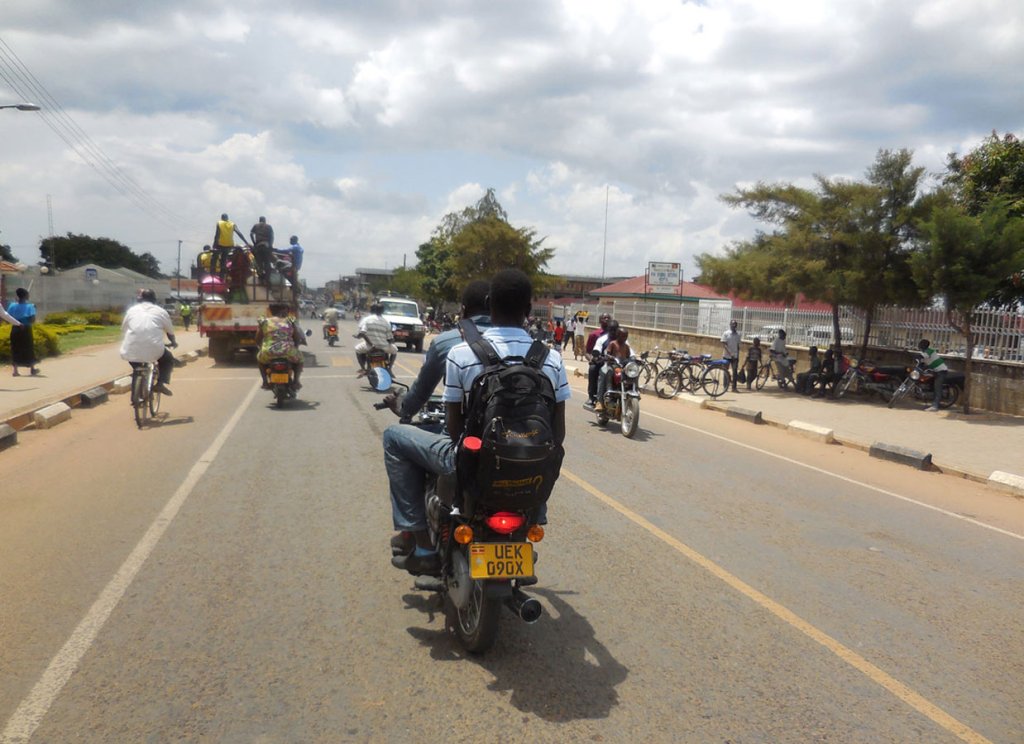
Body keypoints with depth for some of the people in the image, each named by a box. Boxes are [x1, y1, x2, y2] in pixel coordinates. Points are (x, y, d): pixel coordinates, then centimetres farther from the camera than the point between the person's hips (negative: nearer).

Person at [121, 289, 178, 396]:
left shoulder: (132, 310, 18)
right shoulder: (161, 311, 14)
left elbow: (123, 329, 23)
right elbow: (170, 331, 24)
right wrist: (173, 342, 44)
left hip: (132, 350, 2)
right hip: (153, 350, -2)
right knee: (168, 359, 25)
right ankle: (161, 383, 4)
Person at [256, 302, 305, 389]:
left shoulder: (263, 321, 10)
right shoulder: (290, 321, 10)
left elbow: (258, 340, 12)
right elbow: (297, 338, 10)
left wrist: (261, 347, 32)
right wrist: (295, 347, 28)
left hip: (269, 354, 1)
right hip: (288, 353, -1)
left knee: (259, 358, 35)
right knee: (299, 357, 32)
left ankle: (265, 381, 25)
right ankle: (296, 381, 18)